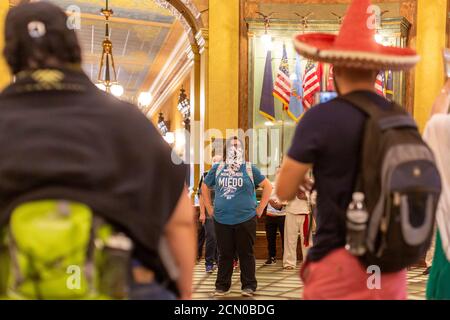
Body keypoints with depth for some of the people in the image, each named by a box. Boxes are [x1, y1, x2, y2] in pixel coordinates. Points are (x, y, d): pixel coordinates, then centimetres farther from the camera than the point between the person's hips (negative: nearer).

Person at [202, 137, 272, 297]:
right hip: (221, 220, 2)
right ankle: (222, 286, 18)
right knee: (224, 254, 8)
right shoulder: (217, 169, 8)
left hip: (245, 219, -2)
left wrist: (259, 209, 2)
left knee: (246, 254, 4)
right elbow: (205, 187, 20)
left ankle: (249, 285, 14)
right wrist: (209, 208, 12)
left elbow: (268, 186, 5)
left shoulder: (250, 169, 2)